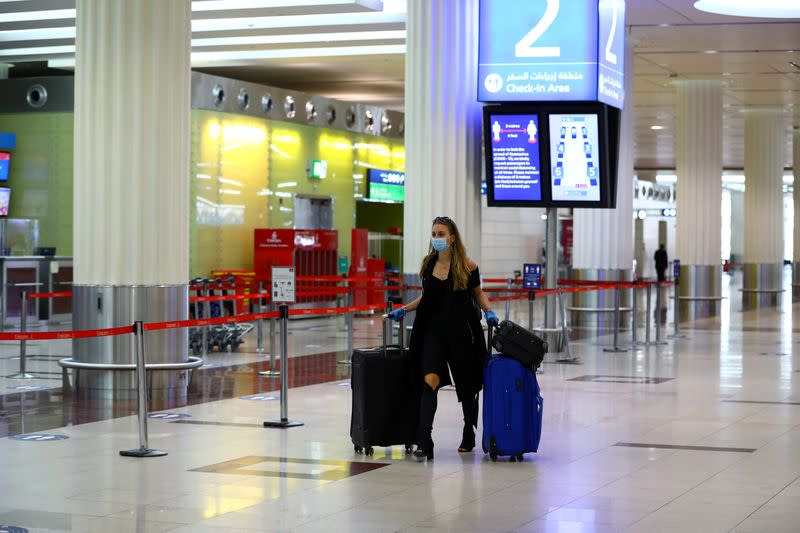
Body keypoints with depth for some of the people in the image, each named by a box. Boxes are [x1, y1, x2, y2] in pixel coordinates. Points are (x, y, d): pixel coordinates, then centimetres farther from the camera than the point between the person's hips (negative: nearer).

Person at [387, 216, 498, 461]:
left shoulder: (467, 266, -6)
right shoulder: (428, 264, 4)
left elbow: (478, 294, 7)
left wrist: (488, 311, -10)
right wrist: (403, 310, 9)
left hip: (461, 331, -2)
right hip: (433, 330, 2)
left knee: (466, 386, 12)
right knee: (430, 381, -16)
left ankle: (469, 435, 35)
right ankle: (424, 441, -19)